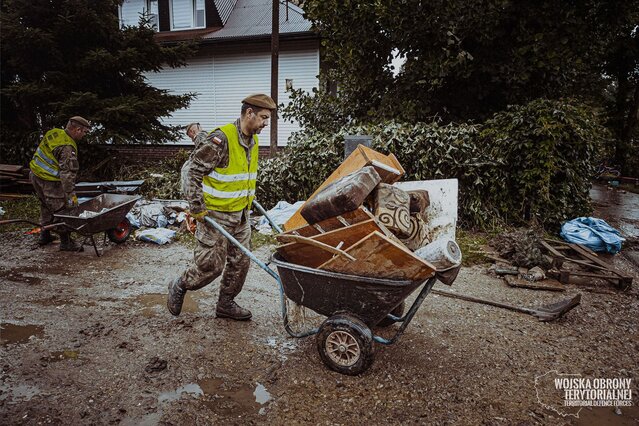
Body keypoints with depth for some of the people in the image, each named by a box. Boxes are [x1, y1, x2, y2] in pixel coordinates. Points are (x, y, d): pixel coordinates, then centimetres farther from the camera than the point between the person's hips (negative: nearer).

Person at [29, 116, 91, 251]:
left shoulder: (53, 133, 3)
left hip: (35, 174, 10)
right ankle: (66, 242, 8)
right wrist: (71, 194, -25)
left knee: (46, 207, 24)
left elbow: (41, 152, 17)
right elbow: (67, 173, -28)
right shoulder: (67, 148, -25)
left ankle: (44, 236, 37)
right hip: (49, 182, -10)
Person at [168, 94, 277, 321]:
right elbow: (194, 172, -18)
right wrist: (197, 208, -18)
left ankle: (226, 304, 29)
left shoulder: (252, 141, 8)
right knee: (210, 265, 0)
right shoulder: (221, 139, -20)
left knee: (240, 262, 12)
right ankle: (179, 287, 28)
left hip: (240, 215, 8)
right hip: (215, 215, -8)